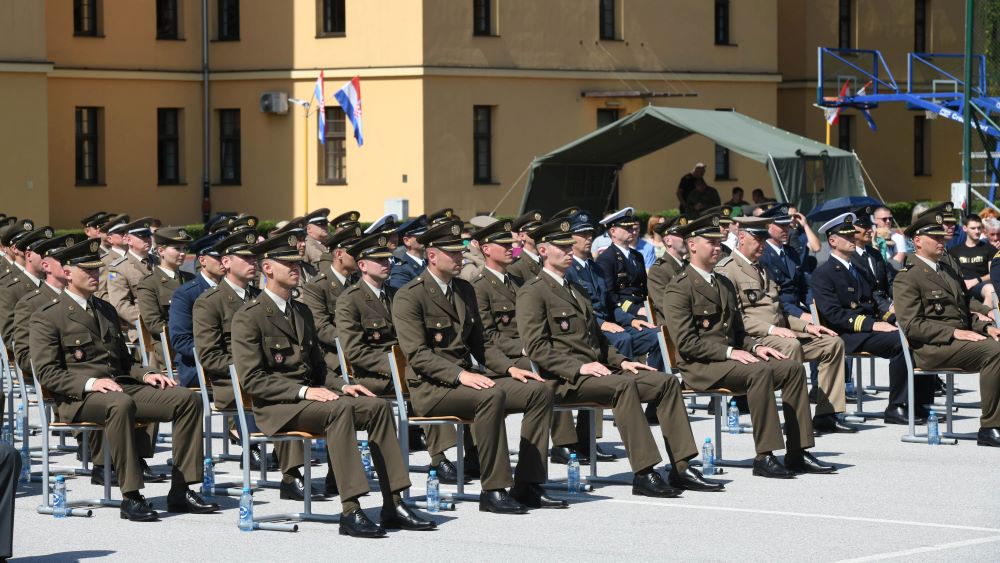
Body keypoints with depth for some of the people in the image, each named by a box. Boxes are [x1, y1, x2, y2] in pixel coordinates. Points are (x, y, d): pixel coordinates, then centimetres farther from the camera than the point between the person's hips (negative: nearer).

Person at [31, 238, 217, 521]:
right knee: (120, 404, -41)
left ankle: (181, 491, -12)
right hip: (77, 399, -7)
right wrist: (90, 383, -24)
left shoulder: (106, 310, 23)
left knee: (187, 398, -10)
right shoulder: (47, 318, -1)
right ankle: (130, 497, -36)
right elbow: (47, 373, -10)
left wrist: (145, 374, 7)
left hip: (120, 387, 7)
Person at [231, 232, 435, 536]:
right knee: (340, 410, -34)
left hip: (310, 396, 8)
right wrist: (302, 391, -22)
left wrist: (341, 386, 5)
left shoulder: (302, 312, 20)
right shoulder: (248, 317, -6)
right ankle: (350, 511, -39)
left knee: (378, 406, -13)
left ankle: (393, 505, -16)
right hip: (276, 409, -8)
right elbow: (252, 379, -14)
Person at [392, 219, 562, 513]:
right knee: (492, 396, -35)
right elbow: (418, 355, -17)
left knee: (540, 391, -9)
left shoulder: (465, 290, 17)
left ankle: (527, 485, -9)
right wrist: (459, 375, -28)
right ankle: (493, 491, -31)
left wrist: (510, 368, 4)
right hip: (430, 388, -8)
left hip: (469, 376, 8)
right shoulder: (409, 297, -8)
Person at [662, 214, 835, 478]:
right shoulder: (679, 289, -7)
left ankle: (797, 453, -10)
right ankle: (764, 458, -33)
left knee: (793, 368, -9)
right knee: (760, 372, -33)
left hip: (730, 355, 9)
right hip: (700, 367, -9)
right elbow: (686, 342, -15)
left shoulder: (725, 284, 21)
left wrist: (755, 347, 4)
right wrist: (729, 352, -21)